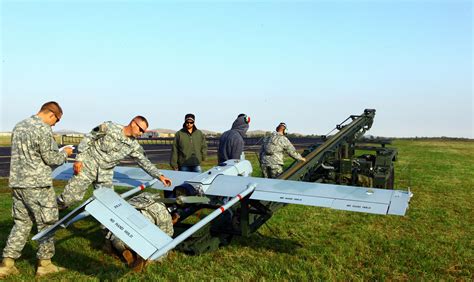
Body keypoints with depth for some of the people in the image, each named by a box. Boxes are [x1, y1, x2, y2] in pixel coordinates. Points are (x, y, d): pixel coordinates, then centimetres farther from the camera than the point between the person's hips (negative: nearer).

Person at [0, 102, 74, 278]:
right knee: (47, 222, 5)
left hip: (17, 183, 8)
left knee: (21, 222, 15)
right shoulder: (43, 129, -14)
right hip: (37, 185, -8)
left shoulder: (18, 126, 13)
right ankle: (44, 263, 12)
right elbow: (51, 158, -13)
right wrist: (65, 153, 6)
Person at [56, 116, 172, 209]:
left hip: (105, 173, 4)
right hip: (88, 165, -4)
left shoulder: (133, 146, -3)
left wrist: (159, 175, -11)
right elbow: (88, 138, -7)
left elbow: (144, 162, -1)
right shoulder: (109, 127, -14)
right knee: (72, 194, -4)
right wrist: (79, 158, -11)